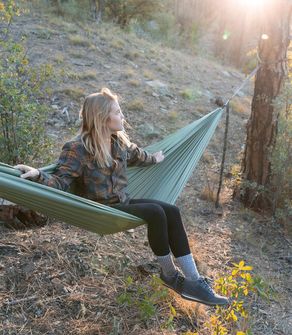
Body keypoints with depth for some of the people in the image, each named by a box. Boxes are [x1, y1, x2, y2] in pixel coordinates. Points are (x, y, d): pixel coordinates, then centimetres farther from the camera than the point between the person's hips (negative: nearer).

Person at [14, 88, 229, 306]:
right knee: (155, 213, -27)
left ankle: (193, 281, -14)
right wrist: (38, 175, -43)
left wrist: (154, 159, 44)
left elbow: (136, 155, 27)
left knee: (171, 212, -14)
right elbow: (60, 182, -23)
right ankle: (170, 276, -7)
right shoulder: (77, 149, -17)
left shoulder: (119, 140, 5)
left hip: (123, 202, 8)